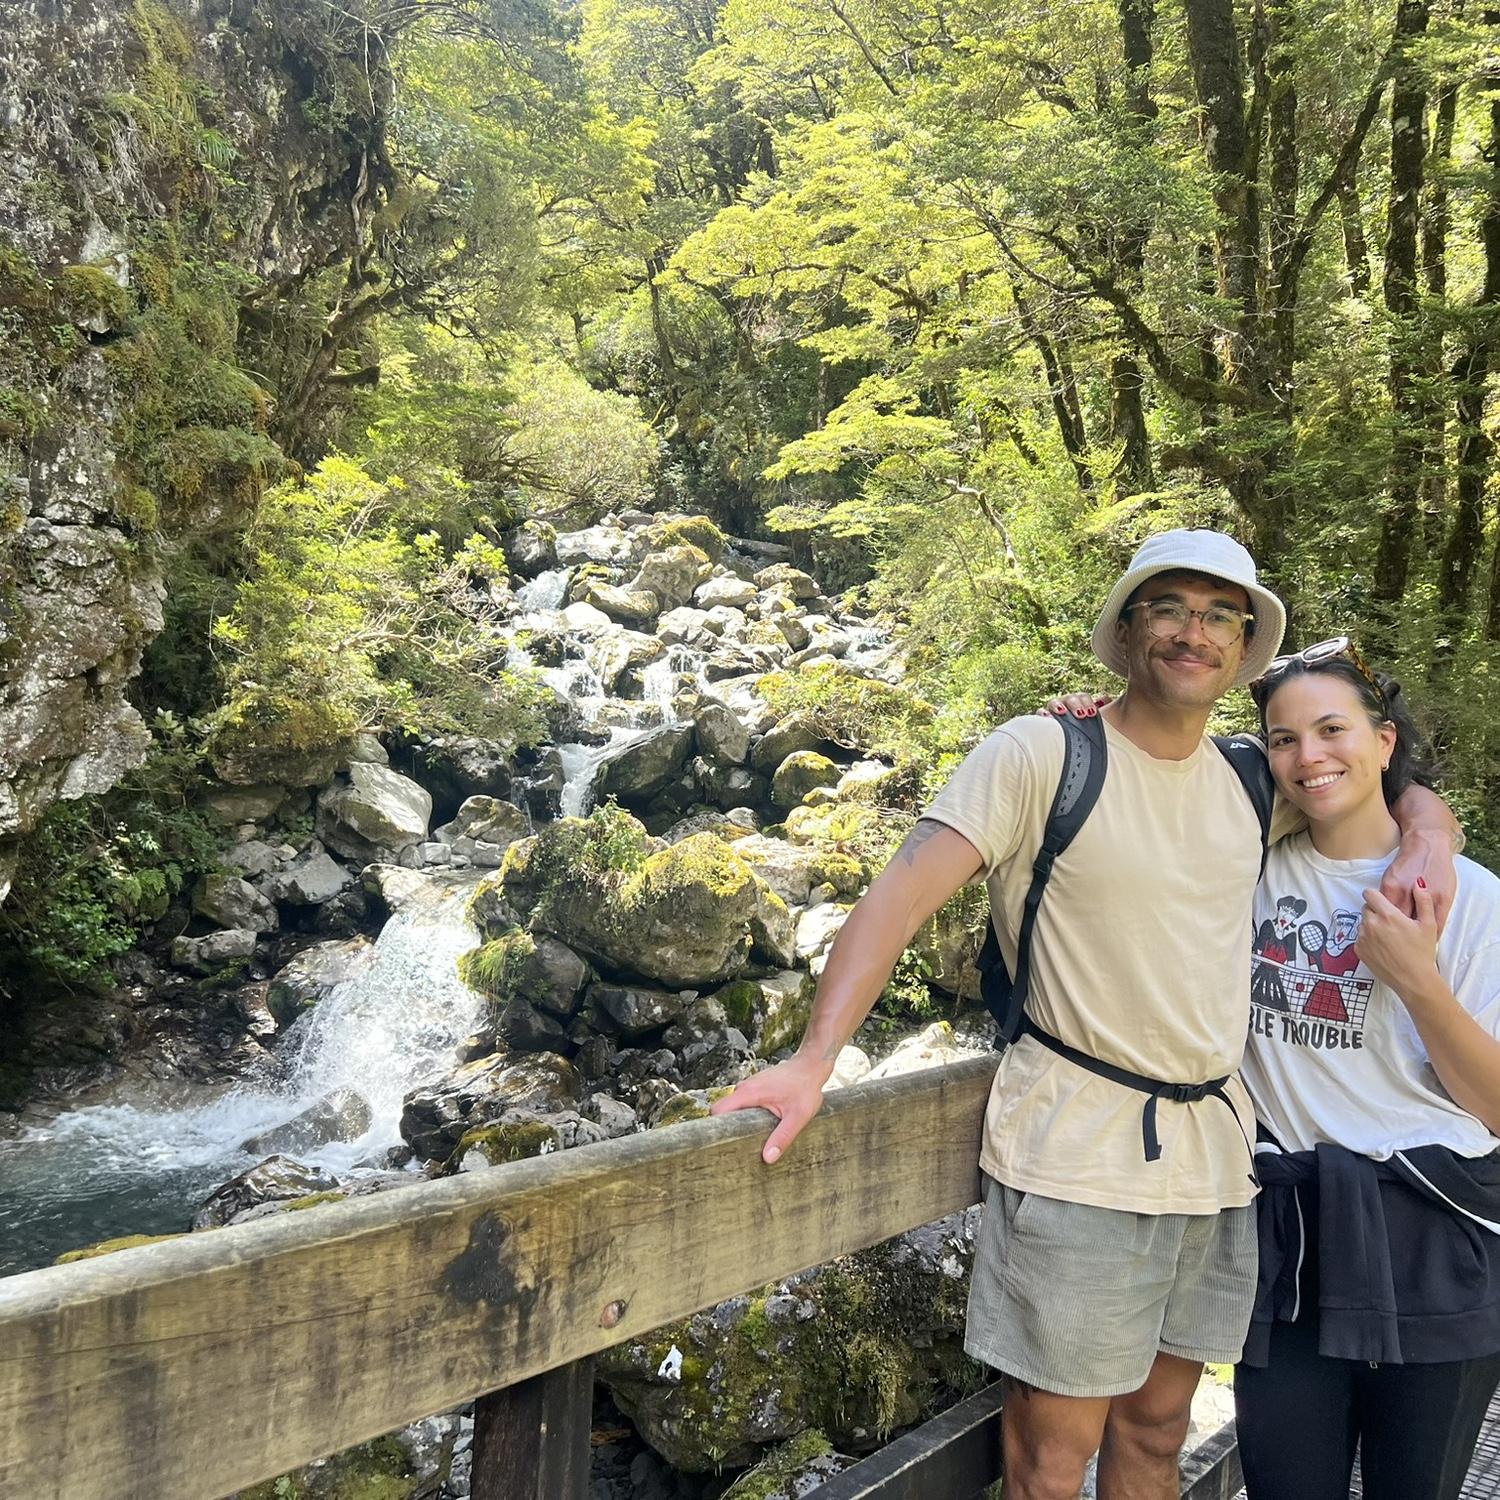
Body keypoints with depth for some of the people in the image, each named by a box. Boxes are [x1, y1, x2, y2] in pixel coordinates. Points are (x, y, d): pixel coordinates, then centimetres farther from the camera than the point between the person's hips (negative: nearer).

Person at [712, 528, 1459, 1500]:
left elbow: (1396, 790, 24)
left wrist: (1429, 835, 0)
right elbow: (903, 895, -18)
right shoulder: (1041, 756, -10)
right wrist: (813, 1061, -28)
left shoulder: (1251, 782, 8)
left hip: (1216, 1155, 6)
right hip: (1078, 1156, -5)